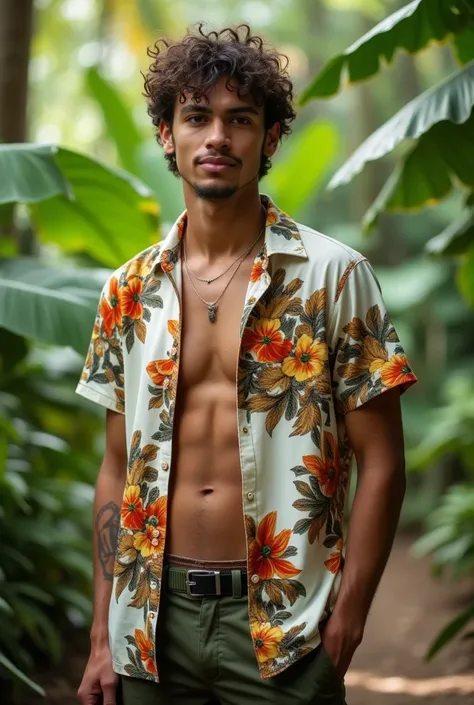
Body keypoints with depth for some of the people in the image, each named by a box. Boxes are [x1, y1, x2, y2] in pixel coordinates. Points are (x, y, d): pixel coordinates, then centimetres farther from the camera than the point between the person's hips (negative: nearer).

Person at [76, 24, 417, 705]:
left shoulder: (333, 276, -4)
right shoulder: (130, 289, 6)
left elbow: (380, 464, -4)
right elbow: (118, 469, 10)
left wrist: (345, 624, -10)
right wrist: (103, 636, 6)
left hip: (283, 628, -3)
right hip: (156, 615, 3)